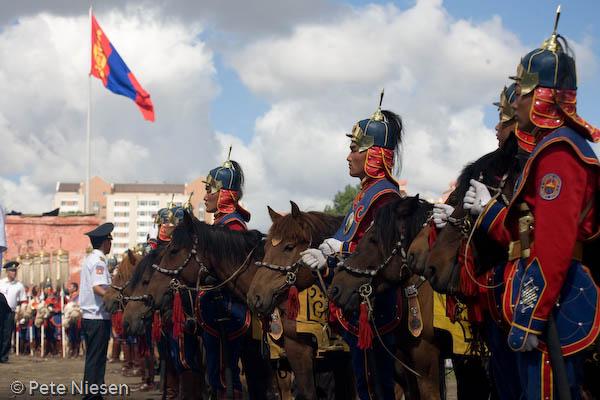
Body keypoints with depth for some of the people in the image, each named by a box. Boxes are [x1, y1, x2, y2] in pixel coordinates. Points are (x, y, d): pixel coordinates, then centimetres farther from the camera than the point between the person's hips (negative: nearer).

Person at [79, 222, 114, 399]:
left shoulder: (89, 259, 16)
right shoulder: (99, 260, -12)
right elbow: (97, 287, -25)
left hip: (88, 315, 10)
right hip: (98, 316, -10)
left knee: (93, 358, 15)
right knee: (96, 359, -6)